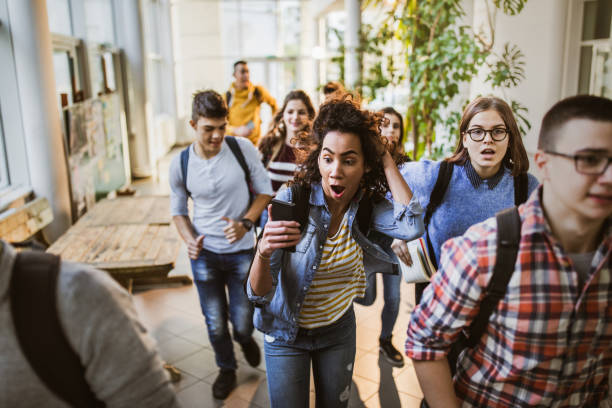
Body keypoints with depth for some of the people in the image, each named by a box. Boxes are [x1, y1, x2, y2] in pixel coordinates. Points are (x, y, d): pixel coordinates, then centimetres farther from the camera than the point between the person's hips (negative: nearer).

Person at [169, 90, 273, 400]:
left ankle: (245, 338, 46)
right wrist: (189, 240, -12)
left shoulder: (243, 149, -12)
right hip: (204, 253, 1)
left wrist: (246, 222, -18)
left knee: (243, 322, 7)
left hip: (241, 250, -1)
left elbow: (264, 190, -2)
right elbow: (178, 210, 7)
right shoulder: (180, 164, -7)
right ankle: (226, 368, 40)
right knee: (215, 323, 12)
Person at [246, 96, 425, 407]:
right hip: (288, 334, -3)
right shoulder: (291, 200, -24)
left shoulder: (367, 205, -12)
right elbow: (259, 294, -26)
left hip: (339, 330, 3)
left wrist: (386, 160, -27)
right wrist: (263, 252, -49)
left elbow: (412, 227, -32)